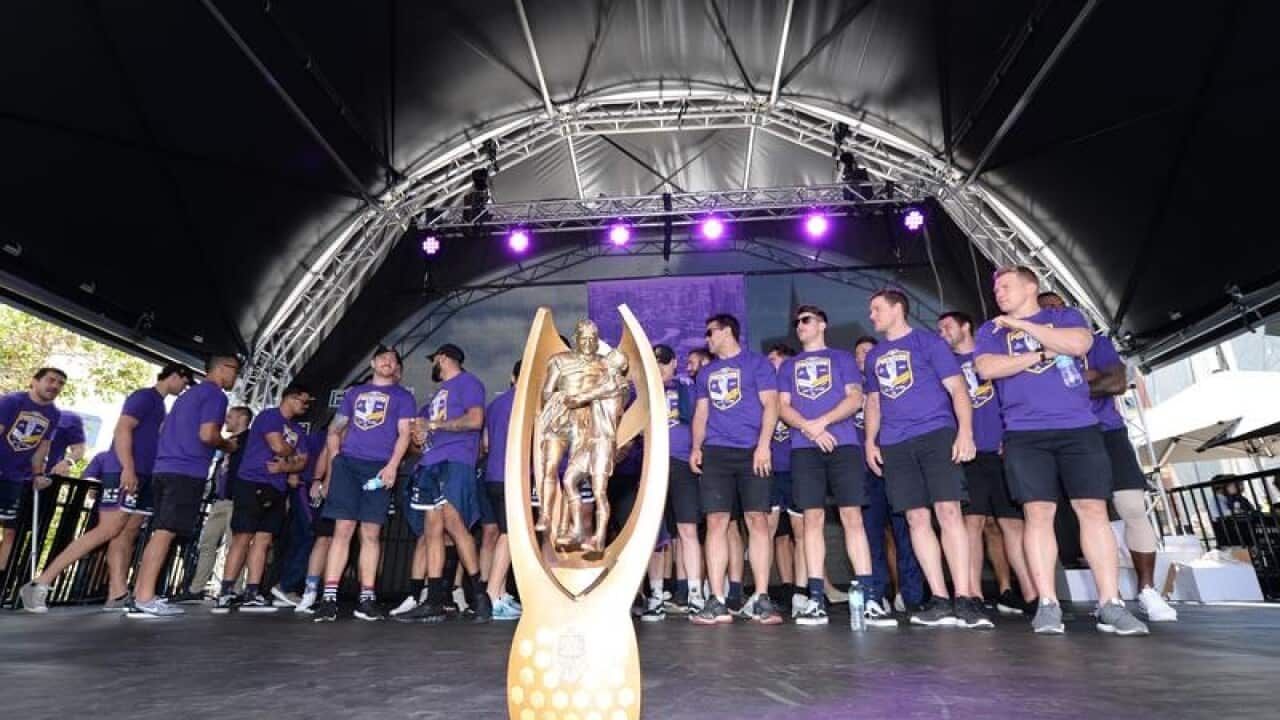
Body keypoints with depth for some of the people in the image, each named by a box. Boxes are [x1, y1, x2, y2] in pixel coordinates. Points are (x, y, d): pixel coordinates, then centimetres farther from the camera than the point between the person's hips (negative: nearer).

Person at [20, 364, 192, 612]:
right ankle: (40, 583, -8)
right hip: (125, 473, -9)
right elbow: (122, 430, -16)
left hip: (143, 477, 9)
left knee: (127, 535, 3)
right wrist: (128, 468, -24)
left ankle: (117, 596, 2)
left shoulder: (159, 404, 22)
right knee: (107, 531, -13)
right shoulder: (144, 396, -5)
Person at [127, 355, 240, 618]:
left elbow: (164, 429, 29)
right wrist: (227, 445, 2)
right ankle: (145, 600, -10)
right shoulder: (215, 394, -6)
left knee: (159, 533, 11)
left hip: (165, 469, 9)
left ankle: (139, 596, 13)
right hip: (187, 472, -9)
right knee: (165, 532, -10)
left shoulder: (188, 394, 24)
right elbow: (207, 434, -18)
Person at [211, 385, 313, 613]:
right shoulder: (269, 416, -3)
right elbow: (278, 446, -16)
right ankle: (225, 593, -4)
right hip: (252, 484, -7)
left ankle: (251, 595, 3)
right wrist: (294, 453, 4)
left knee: (263, 539, 2)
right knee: (243, 537, -8)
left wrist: (284, 467, -9)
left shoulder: (297, 430, 19)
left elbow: (302, 462, 10)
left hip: (276, 490, 7)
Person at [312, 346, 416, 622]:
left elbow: (404, 434, 1)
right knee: (343, 529, -4)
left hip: (379, 468, -2)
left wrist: (392, 466, -14)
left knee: (370, 533, 0)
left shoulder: (402, 396, 11)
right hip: (347, 463, 2)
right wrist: (331, 469, 11)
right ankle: (329, 598, -2)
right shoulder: (354, 392, 19)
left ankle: (366, 599, 4)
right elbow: (335, 431, 20)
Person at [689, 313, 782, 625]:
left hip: (752, 451, -3)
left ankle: (761, 599, 2)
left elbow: (770, 405, -1)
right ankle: (717, 602, -1)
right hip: (716, 453, 4)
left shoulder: (756, 363, 7)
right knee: (716, 522, -3)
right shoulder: (706, 372, 21)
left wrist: (763, 444, -13)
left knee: (757, 520, -4)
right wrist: (696, 447, 5)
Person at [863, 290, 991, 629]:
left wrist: (965, 431, -14)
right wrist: (870, 441, 11)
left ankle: (964, 598, -6)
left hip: (936, 434, -4)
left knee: (948, 511, -11)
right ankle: (940, 599, 7)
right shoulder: (874, 356, 19)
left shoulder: (928, 342, 4)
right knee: (917, 518, 2)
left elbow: (957, 388, -1)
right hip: (894, 445, 5)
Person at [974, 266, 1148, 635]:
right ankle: (1048, 604, -1)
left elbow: (1078, 344, -8)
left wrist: (1023, 325, -7)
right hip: (1025, 434, 0)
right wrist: (1040, 354, -5)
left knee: (1094, 510, -3)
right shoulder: (991, 330, 14)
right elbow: (986, 368, -4)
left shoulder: (1066, 316, 14)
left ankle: (1110, 604, 3)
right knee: (1038, 514, -5)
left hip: (1079, 429, 0)